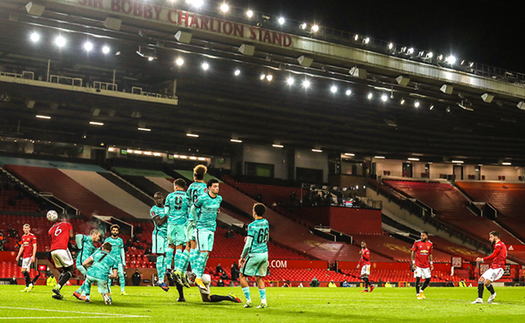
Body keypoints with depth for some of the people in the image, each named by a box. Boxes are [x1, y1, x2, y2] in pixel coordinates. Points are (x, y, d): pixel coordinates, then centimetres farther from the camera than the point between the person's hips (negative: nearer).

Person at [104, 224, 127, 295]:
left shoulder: (120, 240, 11)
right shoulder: (107, 240, 5)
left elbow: (122, 251, 14)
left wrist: (123, 261, 7)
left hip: (118, 260, 2)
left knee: (121, 275, -7)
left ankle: (122, 290, -4)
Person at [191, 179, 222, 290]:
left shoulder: (219, 198, 5)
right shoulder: (202, 198, -13)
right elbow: (193, 209, 1)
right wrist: (196, 221, 3)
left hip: (211, 229, 6)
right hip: (201, 228, -6)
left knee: (207, 254, 5)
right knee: (203, 253, -13)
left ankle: (198, 277, 13)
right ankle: (198, 278, -6)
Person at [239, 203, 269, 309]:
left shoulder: (252, 226, -16)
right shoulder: (266, 223, 5)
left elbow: (248, 245, -16)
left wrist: (242, 257, -5)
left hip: (254, 255, -6)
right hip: (265, 253, 6)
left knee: (242, 275, 8)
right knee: (259, 278, 16)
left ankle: (248, 300, 4)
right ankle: (263, 302, 7)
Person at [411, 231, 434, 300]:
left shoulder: (430, 244, 5)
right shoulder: (417, 242, -5)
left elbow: (430, 254, 15)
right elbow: (413, 253, -1)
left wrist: (431, 263, 8)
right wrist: (413, 263, -7)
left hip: (426, 265, 4)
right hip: (418, 265, -4)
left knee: (428, 279, 2)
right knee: (418, 279, -7)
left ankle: (421, 291, 24)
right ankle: (418, 294, 3)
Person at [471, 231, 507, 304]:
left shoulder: (499, 244, -9)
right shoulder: (498, 245, 21)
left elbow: (493, 255, -18)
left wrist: (482, 259, -15)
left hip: (498, 268, -10)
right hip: (493, 268, 10)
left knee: (486, 283, -20)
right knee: (480, 280, 1)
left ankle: (493, 294, 8)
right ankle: (479, 299, 2)